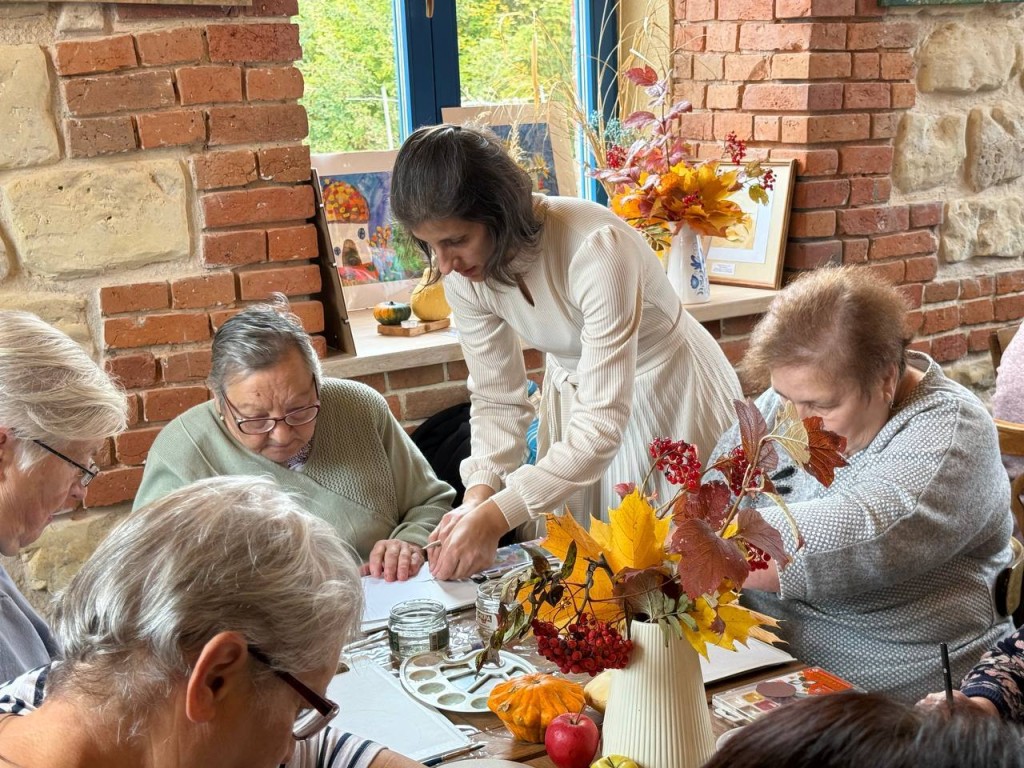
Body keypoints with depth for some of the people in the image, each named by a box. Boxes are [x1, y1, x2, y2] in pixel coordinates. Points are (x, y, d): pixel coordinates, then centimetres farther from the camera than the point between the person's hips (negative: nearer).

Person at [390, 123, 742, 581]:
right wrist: (478, 496, -24)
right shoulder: (464, 274, -16)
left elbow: (603, 421, -36)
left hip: (667, 388, -5)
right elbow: (496, 398, -7)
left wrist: (496, 516, -40)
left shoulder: (595, 247, -35)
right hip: (571, 396, 5)